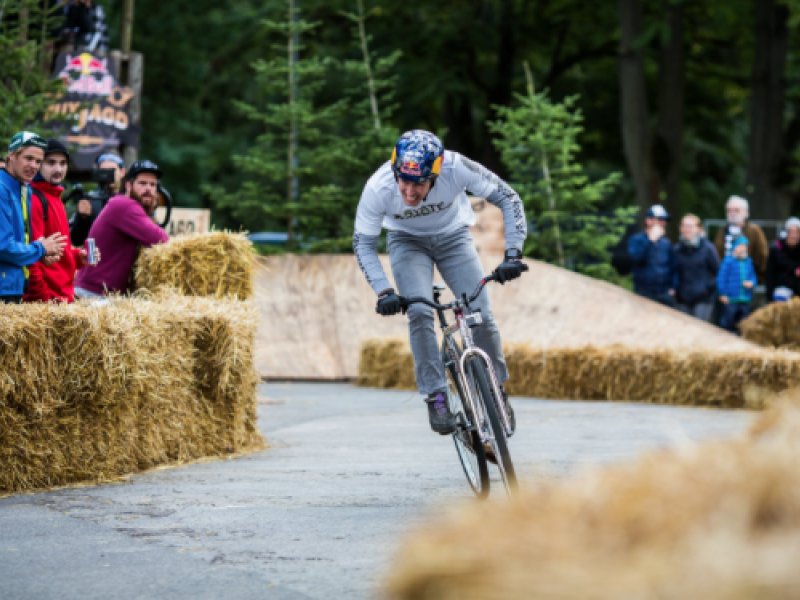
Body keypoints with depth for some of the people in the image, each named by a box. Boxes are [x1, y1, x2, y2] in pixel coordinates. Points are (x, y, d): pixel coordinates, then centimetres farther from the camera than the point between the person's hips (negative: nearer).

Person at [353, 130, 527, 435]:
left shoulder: (456, 168, -34)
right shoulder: (378, 188, -32)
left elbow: (508, 198, -23)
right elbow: (363, 243, -18)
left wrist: (513, 255, -30)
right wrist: (384, 292, -29)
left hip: (453, 237, 0)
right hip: (408, 241, 0)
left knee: (481, 315, -11)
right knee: (419, 312, -24)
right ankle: (436, 398, -12)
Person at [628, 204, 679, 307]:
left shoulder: (666, 243, 13)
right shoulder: (636, 240, 1)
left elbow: (674, 266, 18)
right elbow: (635, 257, -19)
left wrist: (673, 287, 5)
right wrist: (651, 240, -17)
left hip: (665, 294, 4)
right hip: (644, 294, -4)